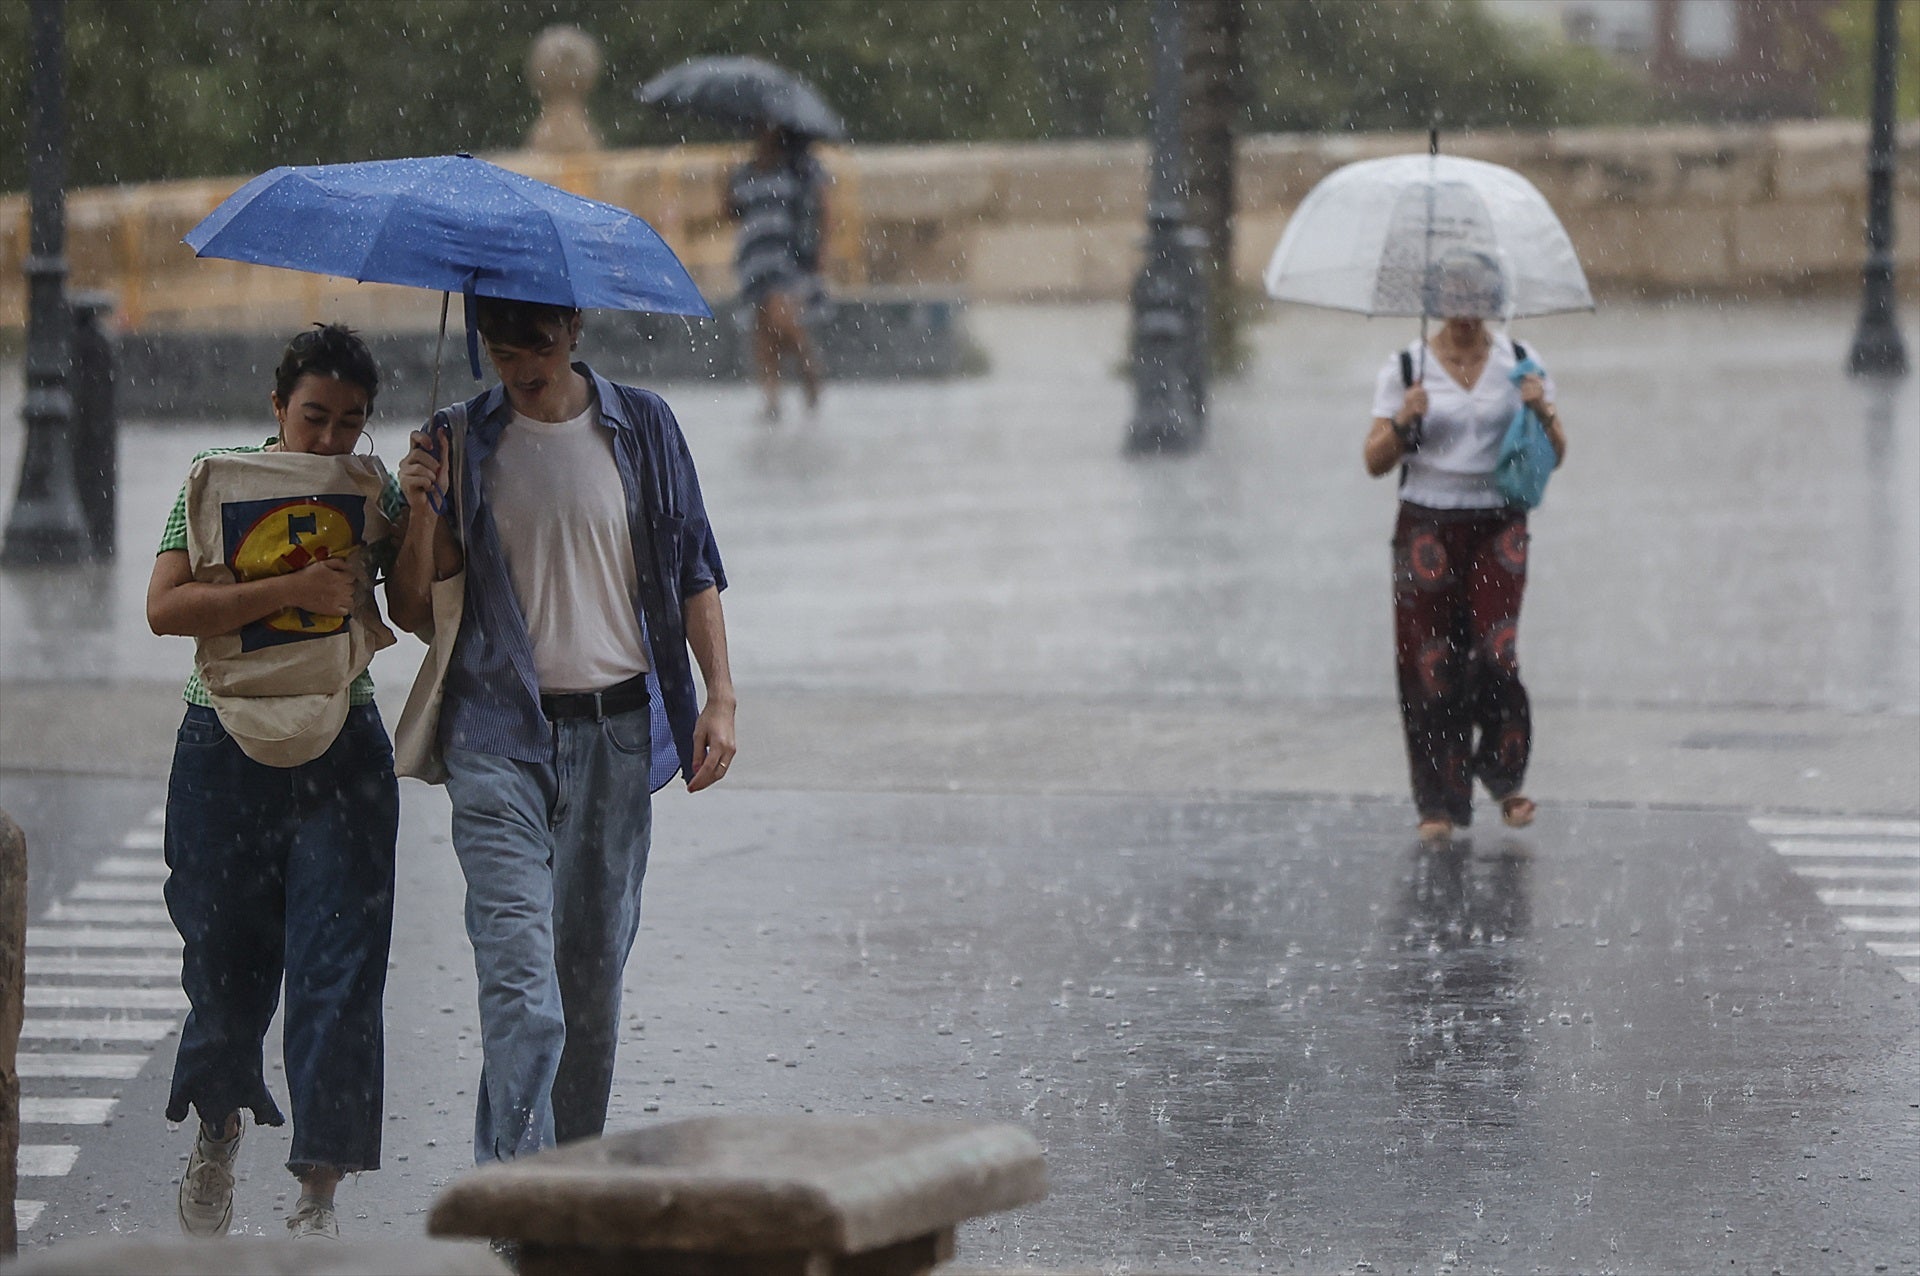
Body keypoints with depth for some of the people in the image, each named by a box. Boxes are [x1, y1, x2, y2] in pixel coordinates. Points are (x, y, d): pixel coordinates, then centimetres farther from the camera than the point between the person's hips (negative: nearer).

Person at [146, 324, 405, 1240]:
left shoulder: (374, 497, 4)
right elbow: (166, 607, -13)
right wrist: (291, 591, -22)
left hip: (341, 758, 0)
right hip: (226, 751, 0)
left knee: (338, 971, -8)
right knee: (224, 959, 9)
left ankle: (318, 1194, -5)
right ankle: (218, 1134, 36)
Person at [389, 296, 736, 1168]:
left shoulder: (641, 428, 6)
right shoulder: (464, 443, 4)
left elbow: (694, 571, 11)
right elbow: (412, 611, 6)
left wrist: (721, 696, 0)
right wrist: (417, 517, -13)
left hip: (616, 734, 2)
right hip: (501, 738, -2)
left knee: (594, 965, 9)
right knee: (518, 970, -15)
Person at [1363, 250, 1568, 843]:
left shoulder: (1518, 364, 5)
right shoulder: (1406, 368, 1)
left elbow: (1556, 455, 6)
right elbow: (1375, 462, 1)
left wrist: (1544, 414, -14)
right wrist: (1402, 423, -18)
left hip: (1497, 526, 0)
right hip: (1427, 525, 0)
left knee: (1495, 654, -14)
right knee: (1429, 664, -4)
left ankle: (1504, 775, 8)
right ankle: (1440, 802, 4)